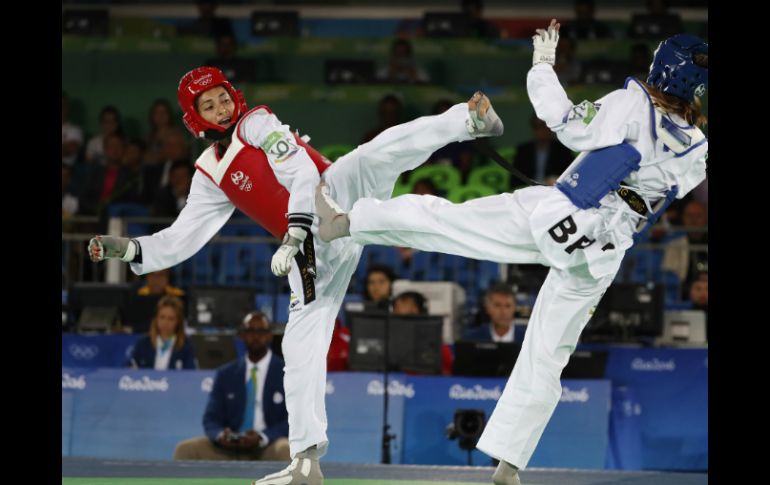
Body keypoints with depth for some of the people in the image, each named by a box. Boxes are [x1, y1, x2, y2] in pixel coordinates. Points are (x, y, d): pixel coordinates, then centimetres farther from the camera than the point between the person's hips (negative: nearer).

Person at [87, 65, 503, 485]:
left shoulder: (257, 123, 4)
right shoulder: (210, 174, 20)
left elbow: (303, 172, -9)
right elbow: (183, 237, 21)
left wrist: (294, 234, -21)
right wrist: (129, 249, 6)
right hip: (312, 249, 5)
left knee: (375, 156, -36)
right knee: (301, 342, 0)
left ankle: (470, 120, -45)